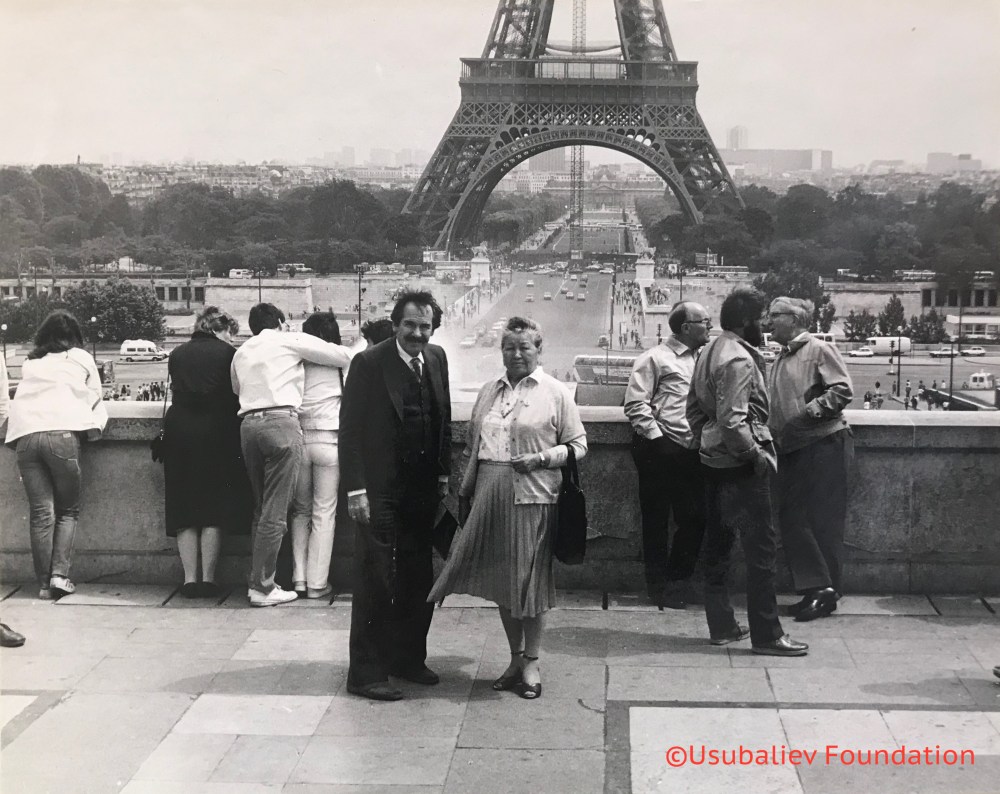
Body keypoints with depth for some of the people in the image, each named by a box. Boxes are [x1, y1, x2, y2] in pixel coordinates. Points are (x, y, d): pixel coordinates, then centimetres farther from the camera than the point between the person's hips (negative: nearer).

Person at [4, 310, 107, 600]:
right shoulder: (80, 358, 16)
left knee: (41, 513, 4)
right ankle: (60, 574, -5)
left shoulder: (29, 364, 23)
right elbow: (93, 397, 21)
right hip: (62, 432, -3)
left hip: (25, 435, 3)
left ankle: (44, 583, 2)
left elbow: (22, 398, 25)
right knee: (68, 510, 9)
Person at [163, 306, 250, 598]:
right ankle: (207, 579, 2)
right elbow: (238, 396, 3)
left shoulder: (178, 354, 12)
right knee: (214, 509, 3)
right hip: (215, 430, -3)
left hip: (178, 429, 3)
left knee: (184, 510, 8)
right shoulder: (227, 353, 1)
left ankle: (190, 579, 7)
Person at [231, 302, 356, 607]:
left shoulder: (241, 352, 21)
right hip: (281, 422, -6)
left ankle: (257, 579, 15)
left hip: (249, 424, 6)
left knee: (260, 508, 15)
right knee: (275, 511, -5)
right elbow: (344, 356, 6)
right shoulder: (290, 341, 6)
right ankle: (262, 588, -5)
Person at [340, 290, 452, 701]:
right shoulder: (368, 364, -11)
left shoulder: (436, 359, 7)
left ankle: (408, 658, 29)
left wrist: (443, 474, 11)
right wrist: (356, 490, -16)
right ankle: (366, 673, 6)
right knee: (375, 582, -3)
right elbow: (350, 430, -12)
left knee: (419, 580, 14)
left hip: (423, 489, 6)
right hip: (381, 492, -6)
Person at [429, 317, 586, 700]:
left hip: (532, 499, -5)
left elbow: (578, 445, -1)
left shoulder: (555, 393, -1)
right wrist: (465, 491, 13)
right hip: (490, 498, 5)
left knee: (530, 580, 2)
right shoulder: (488, 391, 13)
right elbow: (473, 445, 18)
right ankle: (515, 657, 24)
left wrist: (542, 458, -16)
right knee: (501, 581, 10)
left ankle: (531, 661, 16)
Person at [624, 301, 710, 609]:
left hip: (690, 452, 7)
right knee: (656, 519, 4)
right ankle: (660, 587, 16)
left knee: (695, 517, 8)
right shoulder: (655, 358, -5)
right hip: (660, 451, -7)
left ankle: (678, 581, 26)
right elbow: (636, 404, -10)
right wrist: (656, 438, -14)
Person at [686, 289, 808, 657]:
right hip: (740, 466, -10)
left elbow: (694, 408, 16)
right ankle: (766, 634, 1)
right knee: (761, 548, -3)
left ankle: (722, 625, 22)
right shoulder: (739, 359, -19)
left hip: (713, 461, 10)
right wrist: (758, 454, -16)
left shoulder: (709, 352, 11)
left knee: (718, 544, 14)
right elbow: (732, 421, -25)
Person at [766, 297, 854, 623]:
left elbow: (843, 390, -14)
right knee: (792, 520, 5)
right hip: (791, 450, 8)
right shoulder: (779, 361, 18)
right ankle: (813, 588, 11)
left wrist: (808, 413, -20)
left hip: (824, 445, -8)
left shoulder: (819, 349, -5)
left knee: (824, 522, -3)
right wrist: (772, 433, 9)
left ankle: (827, 591, 5)